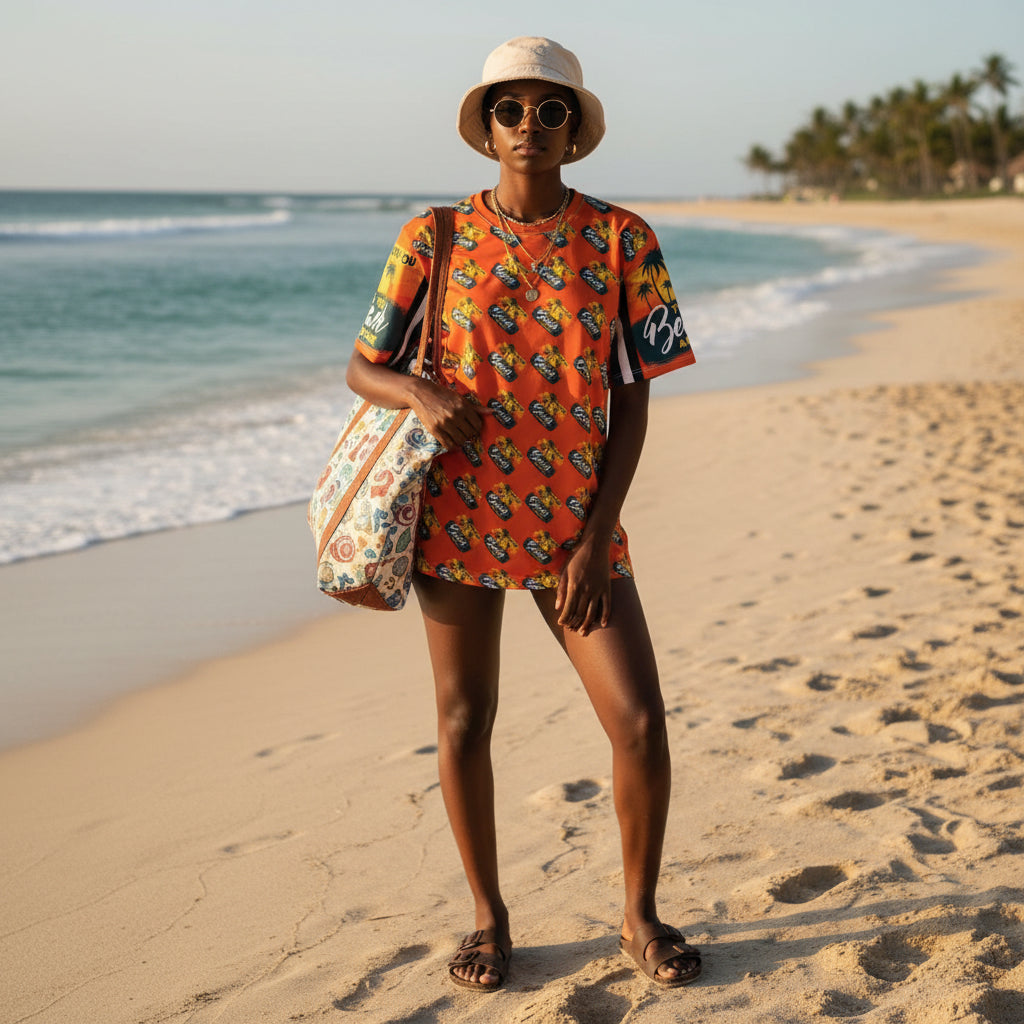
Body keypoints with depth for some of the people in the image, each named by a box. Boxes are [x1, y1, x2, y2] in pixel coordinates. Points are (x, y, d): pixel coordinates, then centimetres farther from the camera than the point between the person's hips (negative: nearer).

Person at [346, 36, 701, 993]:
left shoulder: (622, 240, -1)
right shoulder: (435, 239, 0)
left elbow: (632, 400, -1)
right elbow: (363, 368, 6)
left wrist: (597, 539, -8)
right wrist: (422, 395, -18)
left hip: (576, 524, 0)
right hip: (460, 516, 1)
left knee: (639, 723, -6)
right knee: (464, 722, 7)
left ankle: (640, 915, 17)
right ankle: (488, 916, 28)